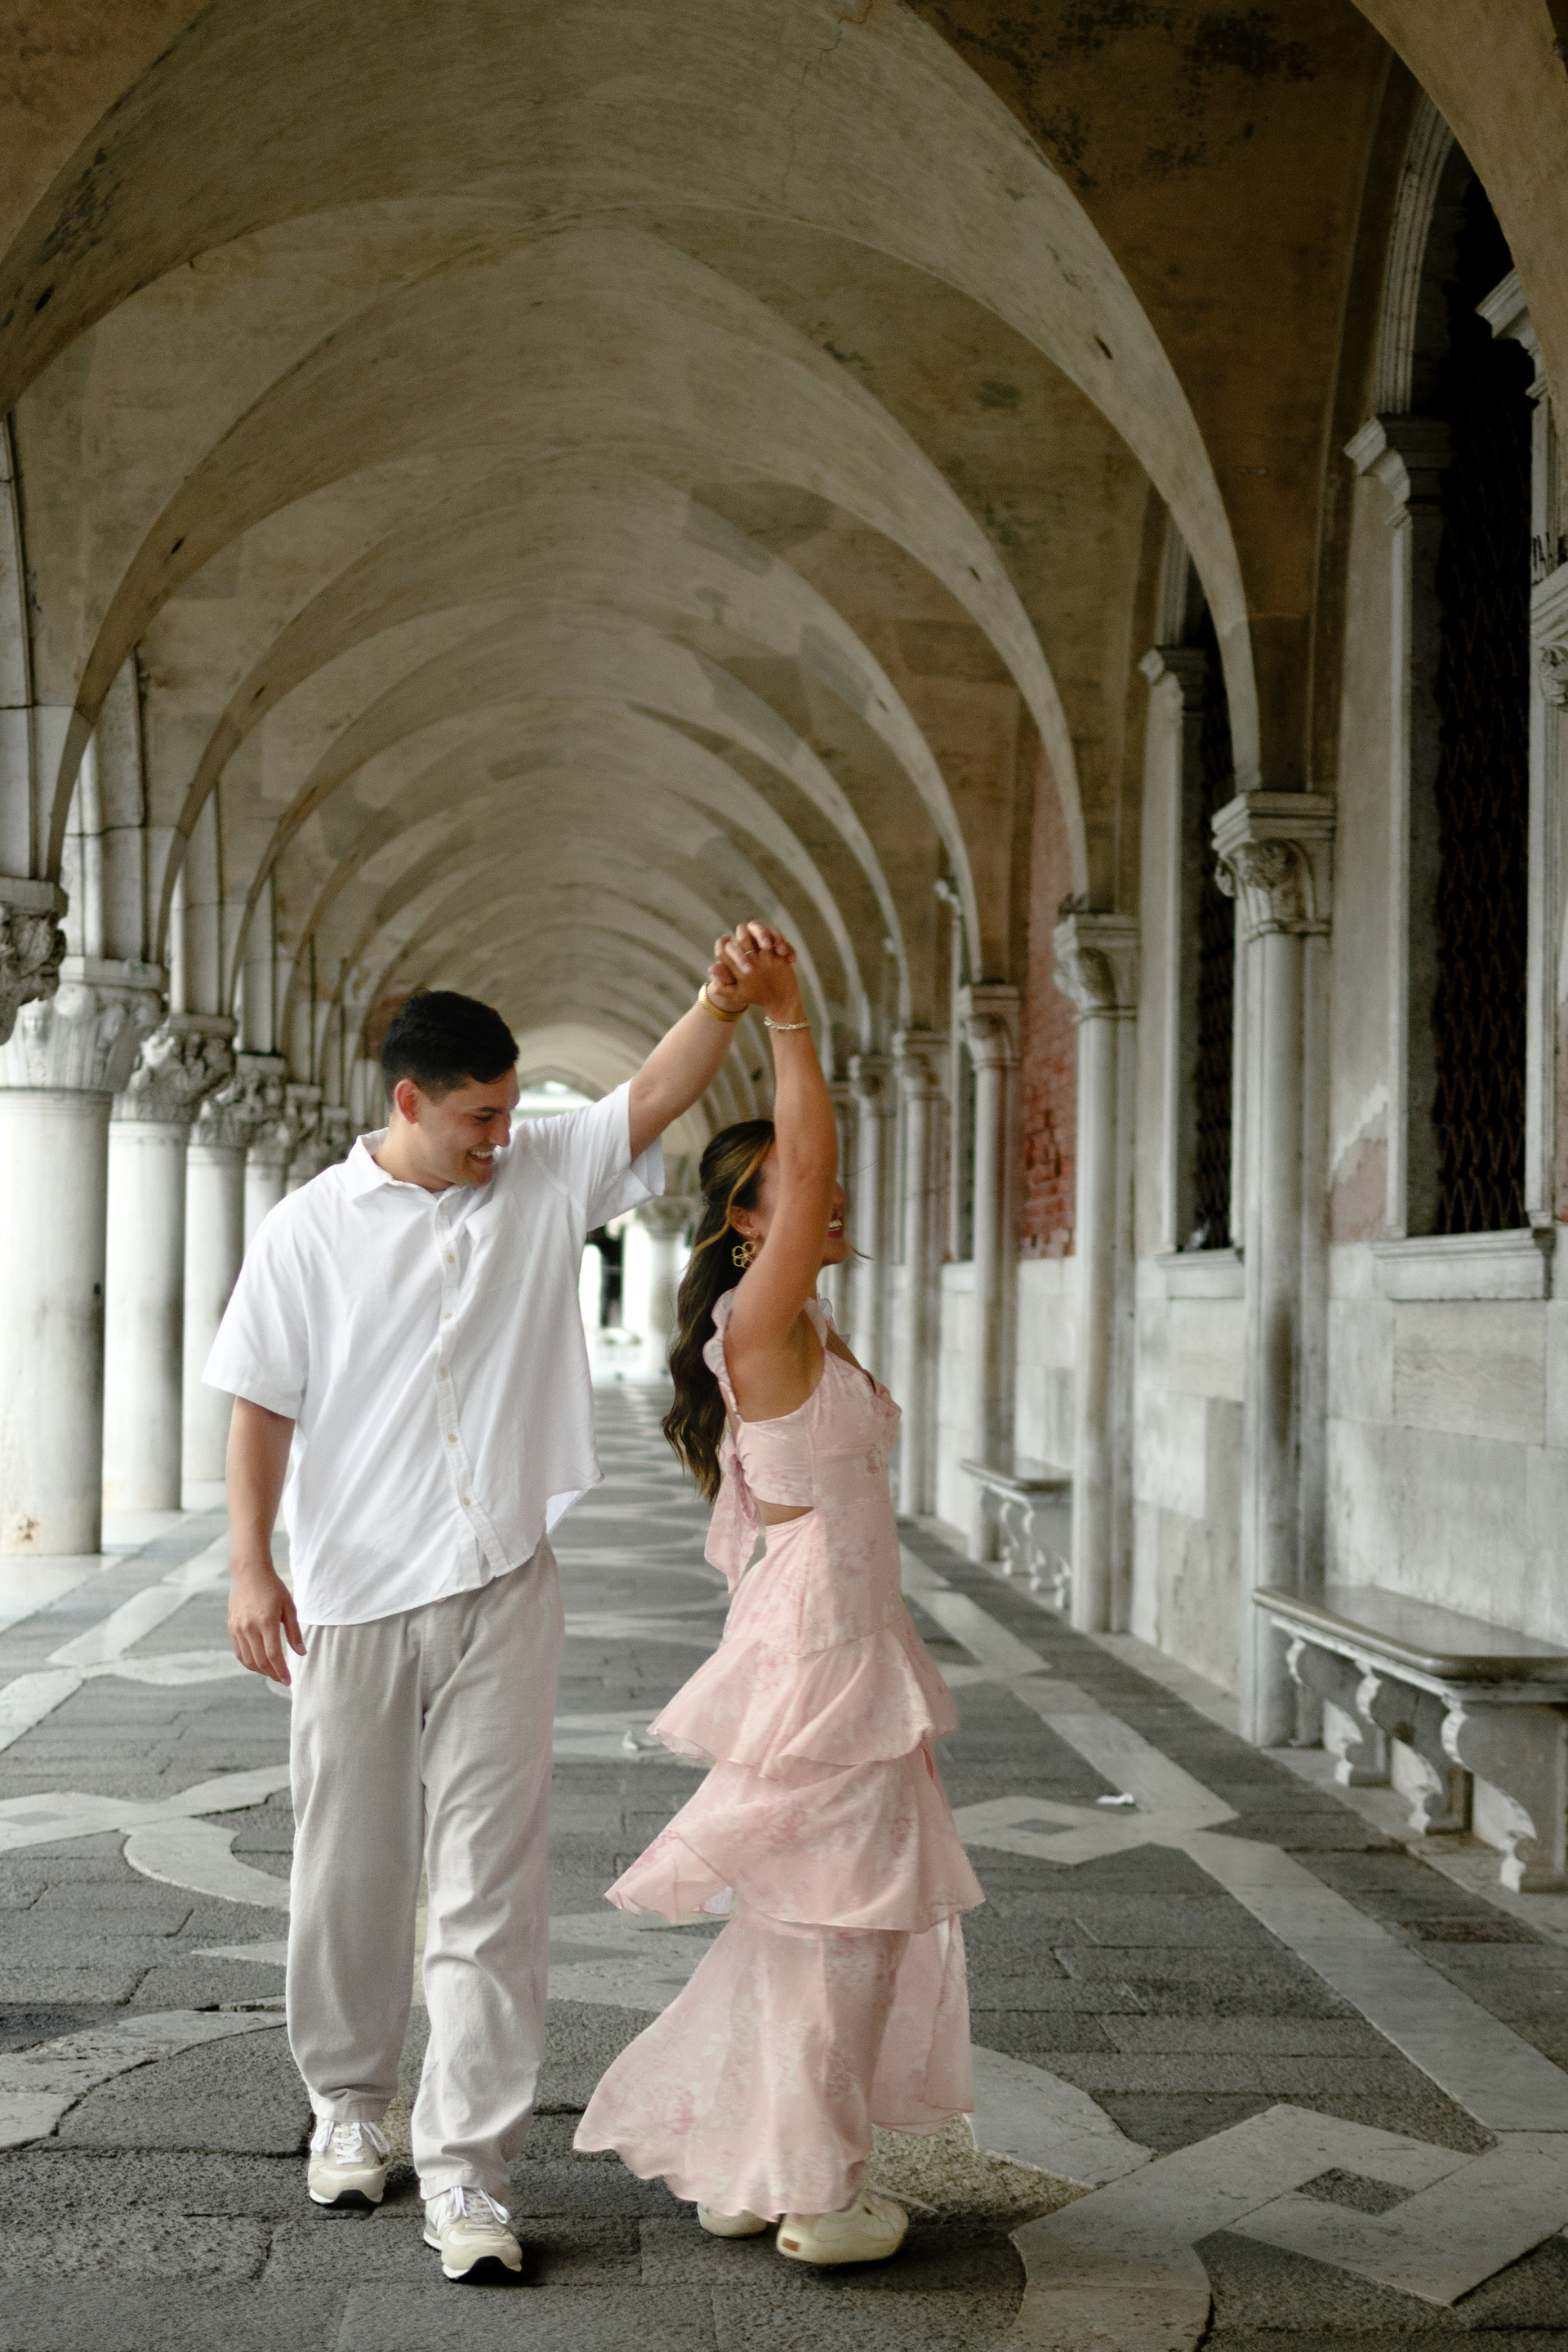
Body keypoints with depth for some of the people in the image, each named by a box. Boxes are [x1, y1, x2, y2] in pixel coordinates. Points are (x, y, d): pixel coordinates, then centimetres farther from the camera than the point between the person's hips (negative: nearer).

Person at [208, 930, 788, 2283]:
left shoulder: (543, 1181, 4)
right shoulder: (312, 1229, -1)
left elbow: (656, 1097, -7)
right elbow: (263, 1407, 1)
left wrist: (725, 1001, -25)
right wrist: (251, 1570, -4)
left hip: (502, 1589, 1)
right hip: (353, 1596, 0)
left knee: (493, 1881, -2)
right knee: (352, 1868, 12)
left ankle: (466, 2170, 4)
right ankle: (348, 2103, 35)